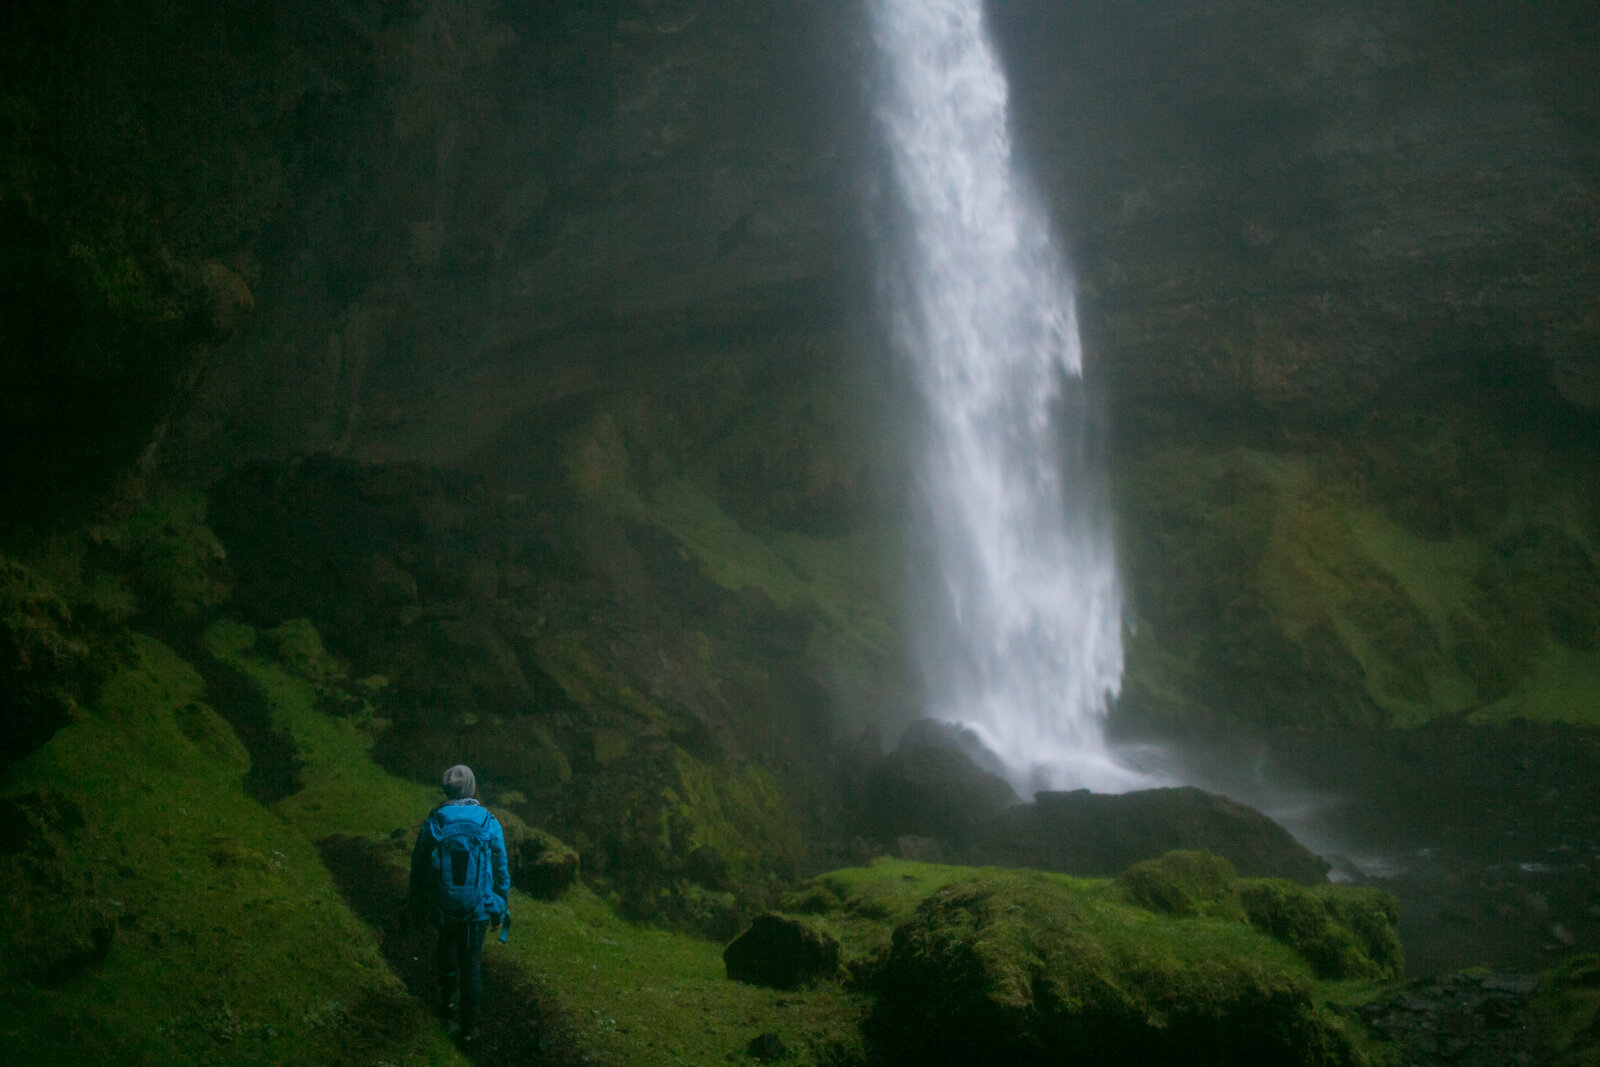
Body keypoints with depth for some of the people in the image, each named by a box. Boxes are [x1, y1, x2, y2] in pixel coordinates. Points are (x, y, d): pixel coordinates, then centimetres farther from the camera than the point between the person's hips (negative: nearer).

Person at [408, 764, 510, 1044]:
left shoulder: (432, 824, -10)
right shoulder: (489, 824, -11)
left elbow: (418, 869, -1)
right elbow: (501, 871, -4)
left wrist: (417, 905, 13)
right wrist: (502, 906, 9)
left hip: (443, 905, 1)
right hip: (479, 907, -1)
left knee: (448, 947, 29)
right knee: (472, 962, 11)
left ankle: (448, 999, 43)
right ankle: (468, 1026, 14)